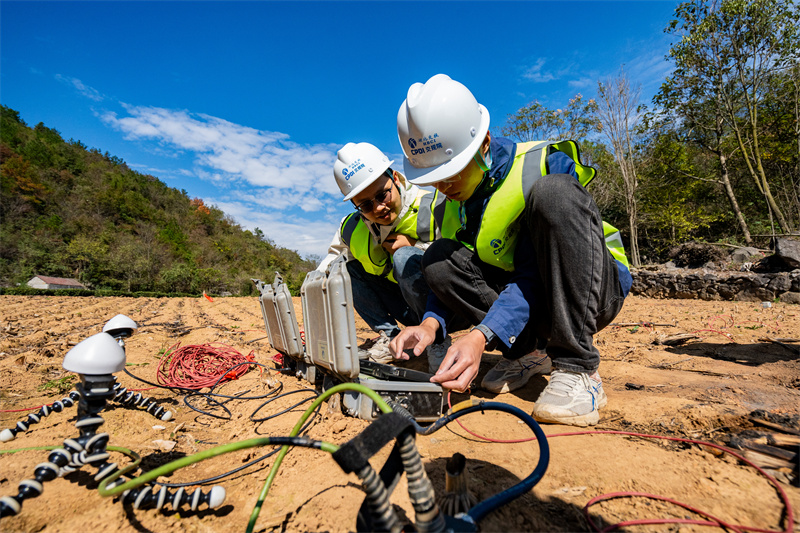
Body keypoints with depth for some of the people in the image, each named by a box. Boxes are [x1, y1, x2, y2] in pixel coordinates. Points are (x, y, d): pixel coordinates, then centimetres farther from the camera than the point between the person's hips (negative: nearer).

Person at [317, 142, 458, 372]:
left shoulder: (436, 207, -20)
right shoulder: (352, 230, -5)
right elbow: (326, 266, 8)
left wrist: (415, 247, -27)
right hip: (410, 311, 5)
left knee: (404, 258, -31)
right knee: (345, 265, -4)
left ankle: (438, 339, -13)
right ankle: (389, 337, 1)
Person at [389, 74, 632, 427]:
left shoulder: (543, 166, -21)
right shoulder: (456, 197, -2)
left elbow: (534, 276, -28)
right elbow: (453, 271, -4)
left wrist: (481, 336, -41)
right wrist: (431, 323, -23)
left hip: (595, 288, -4)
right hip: (536, 305, 5)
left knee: (553, 192, -32)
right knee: (439, 258, -17)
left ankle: (577, 370, -29)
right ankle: (529, 352, -6)